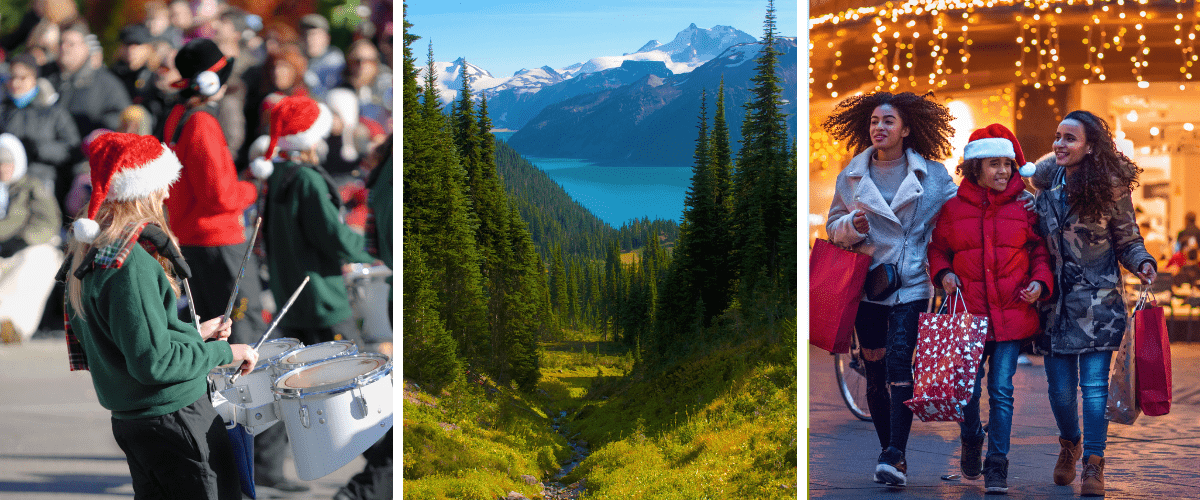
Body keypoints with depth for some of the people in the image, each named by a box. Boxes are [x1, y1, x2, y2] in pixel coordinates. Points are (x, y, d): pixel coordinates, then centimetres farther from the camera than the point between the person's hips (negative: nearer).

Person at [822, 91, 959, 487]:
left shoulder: (933, 175, 3)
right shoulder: (851, 177, 9)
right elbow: (833, 228, 15)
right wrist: (852, 226, -8)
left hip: (911, 284, -3)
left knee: (899, 362, -18)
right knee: (875, 372, 6)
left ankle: (894, 456, -23)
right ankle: (888, 449, 18)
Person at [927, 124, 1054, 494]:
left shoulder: (1025, 205, 3)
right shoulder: (954, 207, 3)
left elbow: (1041, 250, 9)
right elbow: (937, 249, 15)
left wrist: (1040, 281, -7)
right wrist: (943, 273, -4)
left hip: (1012, 313, -1)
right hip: (968, 312, 1)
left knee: (1002, 390, -4)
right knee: (968, 388, 4)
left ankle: (997, 465, 4)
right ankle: (971, 440, 35)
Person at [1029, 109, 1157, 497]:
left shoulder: (1109, 188, -6)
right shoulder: (1047, 183, 3)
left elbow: (1128, 240, 1)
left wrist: (1143, 263, -17)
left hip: (1097, 301, -3)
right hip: (1055, 301, 3)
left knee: (1094, 385, -7)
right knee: (1059, 388, 6)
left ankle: (1093, 465, 1)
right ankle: (1070, 444, 34)